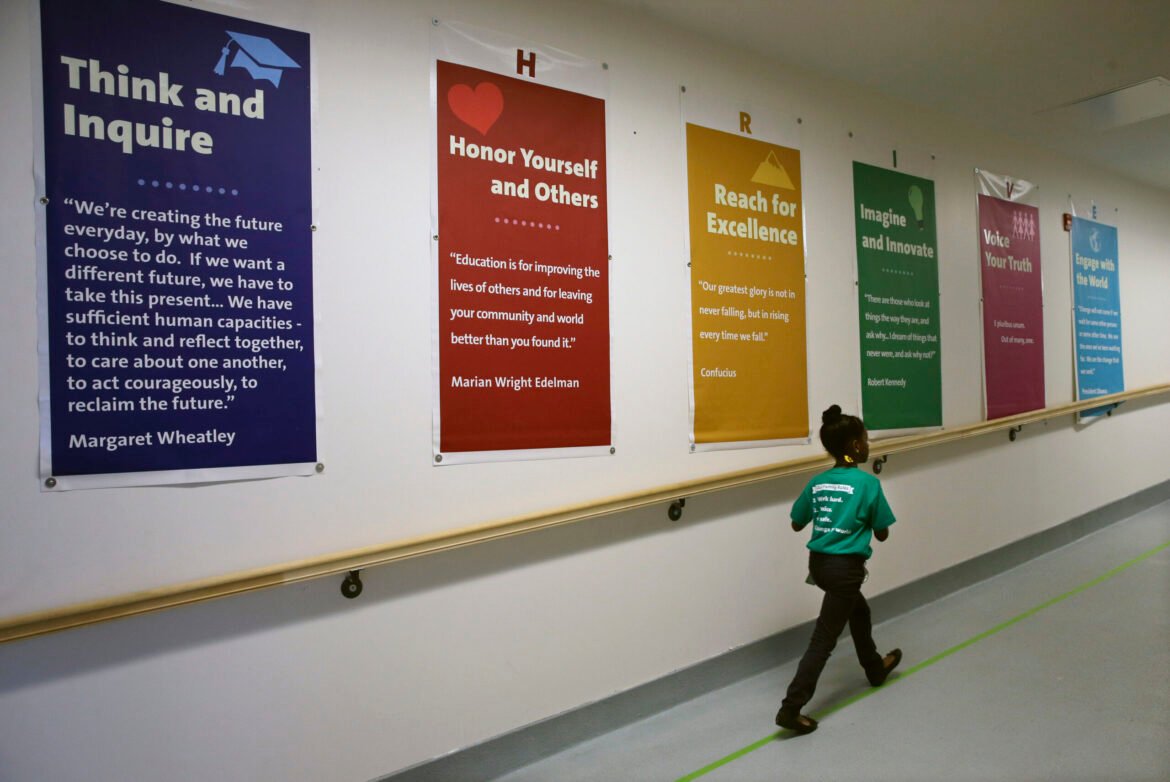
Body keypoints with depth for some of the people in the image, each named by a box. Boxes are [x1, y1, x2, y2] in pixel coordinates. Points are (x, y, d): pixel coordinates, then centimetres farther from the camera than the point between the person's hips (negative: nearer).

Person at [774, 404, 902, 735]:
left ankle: (875, 668, 54)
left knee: (859, 610, 32)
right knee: (823, 639, -3)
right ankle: (790, 708, -4)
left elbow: (797, 524, 12)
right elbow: (882, 534, -4)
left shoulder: (817, 483, 3)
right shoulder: (868, 483, -12)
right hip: (845, 567, -7)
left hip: (818, 563, 7)